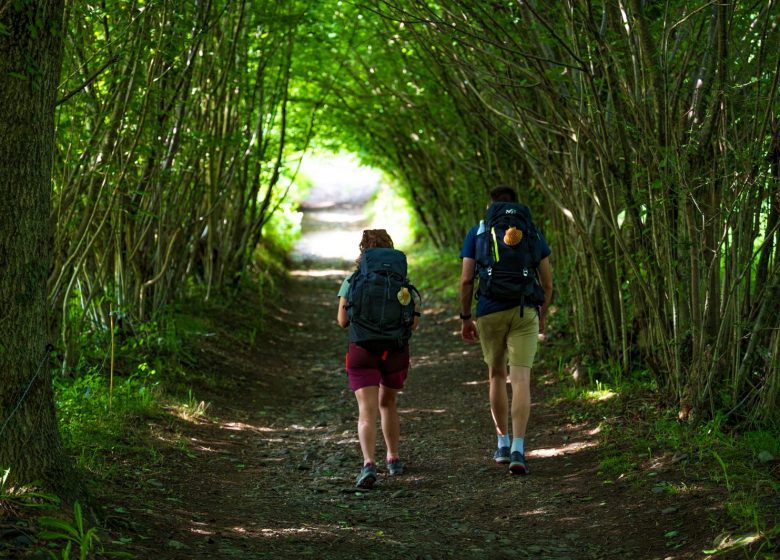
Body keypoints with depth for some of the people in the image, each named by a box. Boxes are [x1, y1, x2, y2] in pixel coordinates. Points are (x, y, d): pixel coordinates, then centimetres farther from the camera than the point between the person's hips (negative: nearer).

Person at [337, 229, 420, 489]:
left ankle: (369, 464, -29)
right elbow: (413, 323, -1)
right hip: (395, 351, 2)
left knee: (367, 412, -9)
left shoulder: (352, 281, 0)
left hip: (362, 350, -2)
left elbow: (343, 321, -3)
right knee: (388, 403, 25)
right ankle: (393, 459, 33)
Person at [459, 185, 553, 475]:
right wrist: (542, 315, 22)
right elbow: (547, 282, 9)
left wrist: (465, 318, 9)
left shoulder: (476, 233, 6)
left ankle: (503, 443, 25)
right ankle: (518, 450, -19)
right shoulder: (533, 234, 9)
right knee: (520, 380, -6)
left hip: (489, 312, 0)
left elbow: (466, 280, 0)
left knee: (497, 375, 19)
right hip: (524, 311, 0)